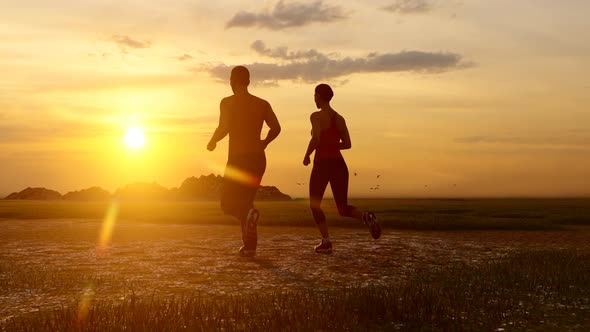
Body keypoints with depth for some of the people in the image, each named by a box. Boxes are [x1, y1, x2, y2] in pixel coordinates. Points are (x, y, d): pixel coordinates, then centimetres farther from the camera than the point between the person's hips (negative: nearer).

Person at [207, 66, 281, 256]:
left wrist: (213, 142, 1)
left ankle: (249, 213, -31)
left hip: (238, 159, -5)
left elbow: (224, 127, -18)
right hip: (258, 158, 5)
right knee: (245, 201, 19)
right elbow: (276, 128, 0)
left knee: (228, 203, 4)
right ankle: (249, 246, 15)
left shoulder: (228, 102, -4)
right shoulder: (262, 104, 8)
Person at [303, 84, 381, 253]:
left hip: (322, 165, -5)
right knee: (343, 209, 12)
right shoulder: (339, 118, 11)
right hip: (339, 165, 5)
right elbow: (347, 144, 10)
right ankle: (366, 217, -21)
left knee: (315, 205, 15)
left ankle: (326, 241, 0)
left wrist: (307, 155, -7)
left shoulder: (316, 116, -8)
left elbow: (316, 138, -24)